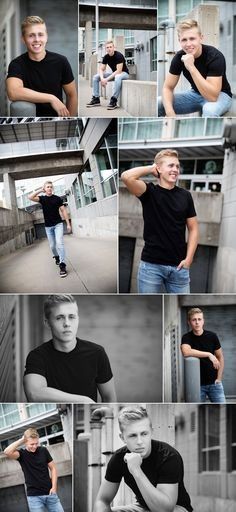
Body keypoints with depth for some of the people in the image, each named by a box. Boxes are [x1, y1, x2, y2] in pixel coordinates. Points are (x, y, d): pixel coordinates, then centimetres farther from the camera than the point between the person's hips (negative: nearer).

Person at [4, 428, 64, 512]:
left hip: (49, 493, 3)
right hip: (34, 496, -2)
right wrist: (21, 440, -15)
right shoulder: (22, 454, -5)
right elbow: (7, 452, -25)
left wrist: (54, 487, -2)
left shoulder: (43, 450, 3)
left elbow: (53, 468, 9)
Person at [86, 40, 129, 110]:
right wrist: (102, 78, -26)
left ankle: (113, 100, -42)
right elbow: (101, 69, -3)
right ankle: (96, 99, -7)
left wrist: (107, 79, -32)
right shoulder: (106, 57, -4)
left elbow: (119, 71, -30)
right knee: (95, 77, -3)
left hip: (123, 73, -7)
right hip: (114, 73, 7)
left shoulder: (119, 55, -24)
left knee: (118, 77, -43)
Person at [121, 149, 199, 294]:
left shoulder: (185, 195, 5)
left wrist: (188, 259, -2)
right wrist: (151, 168, -7)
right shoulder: (150, 192, -3)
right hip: (151, 265, -3)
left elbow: (193, 229, 8)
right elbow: (126, 177, -22)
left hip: (178, 266, 3)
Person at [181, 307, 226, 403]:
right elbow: (186, 352, -28)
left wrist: (219, 378, 1)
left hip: (214, 383, 1)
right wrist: (208, 354, -26)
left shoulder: (212, 336, -1)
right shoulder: (187, 338, -6)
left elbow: (220, 357, 8)